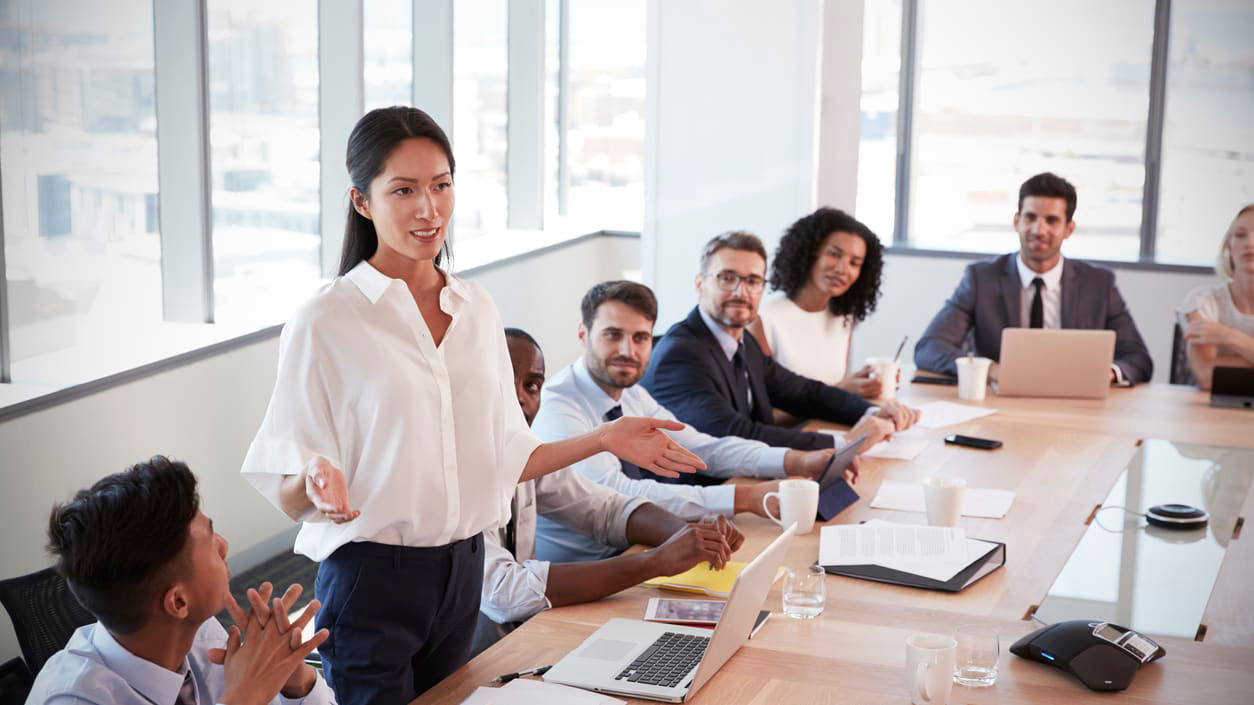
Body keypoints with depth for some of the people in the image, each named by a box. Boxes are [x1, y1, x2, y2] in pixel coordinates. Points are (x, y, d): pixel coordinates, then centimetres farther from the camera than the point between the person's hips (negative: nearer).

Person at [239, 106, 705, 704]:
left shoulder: (476, 310, 5)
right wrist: (317, 479, -33)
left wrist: (604, 439, 4)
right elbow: (288, 496, -11)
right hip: (371, 579, -5)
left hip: (463, 570, 6)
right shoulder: (324, 323, -12)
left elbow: (502, 457, 11)